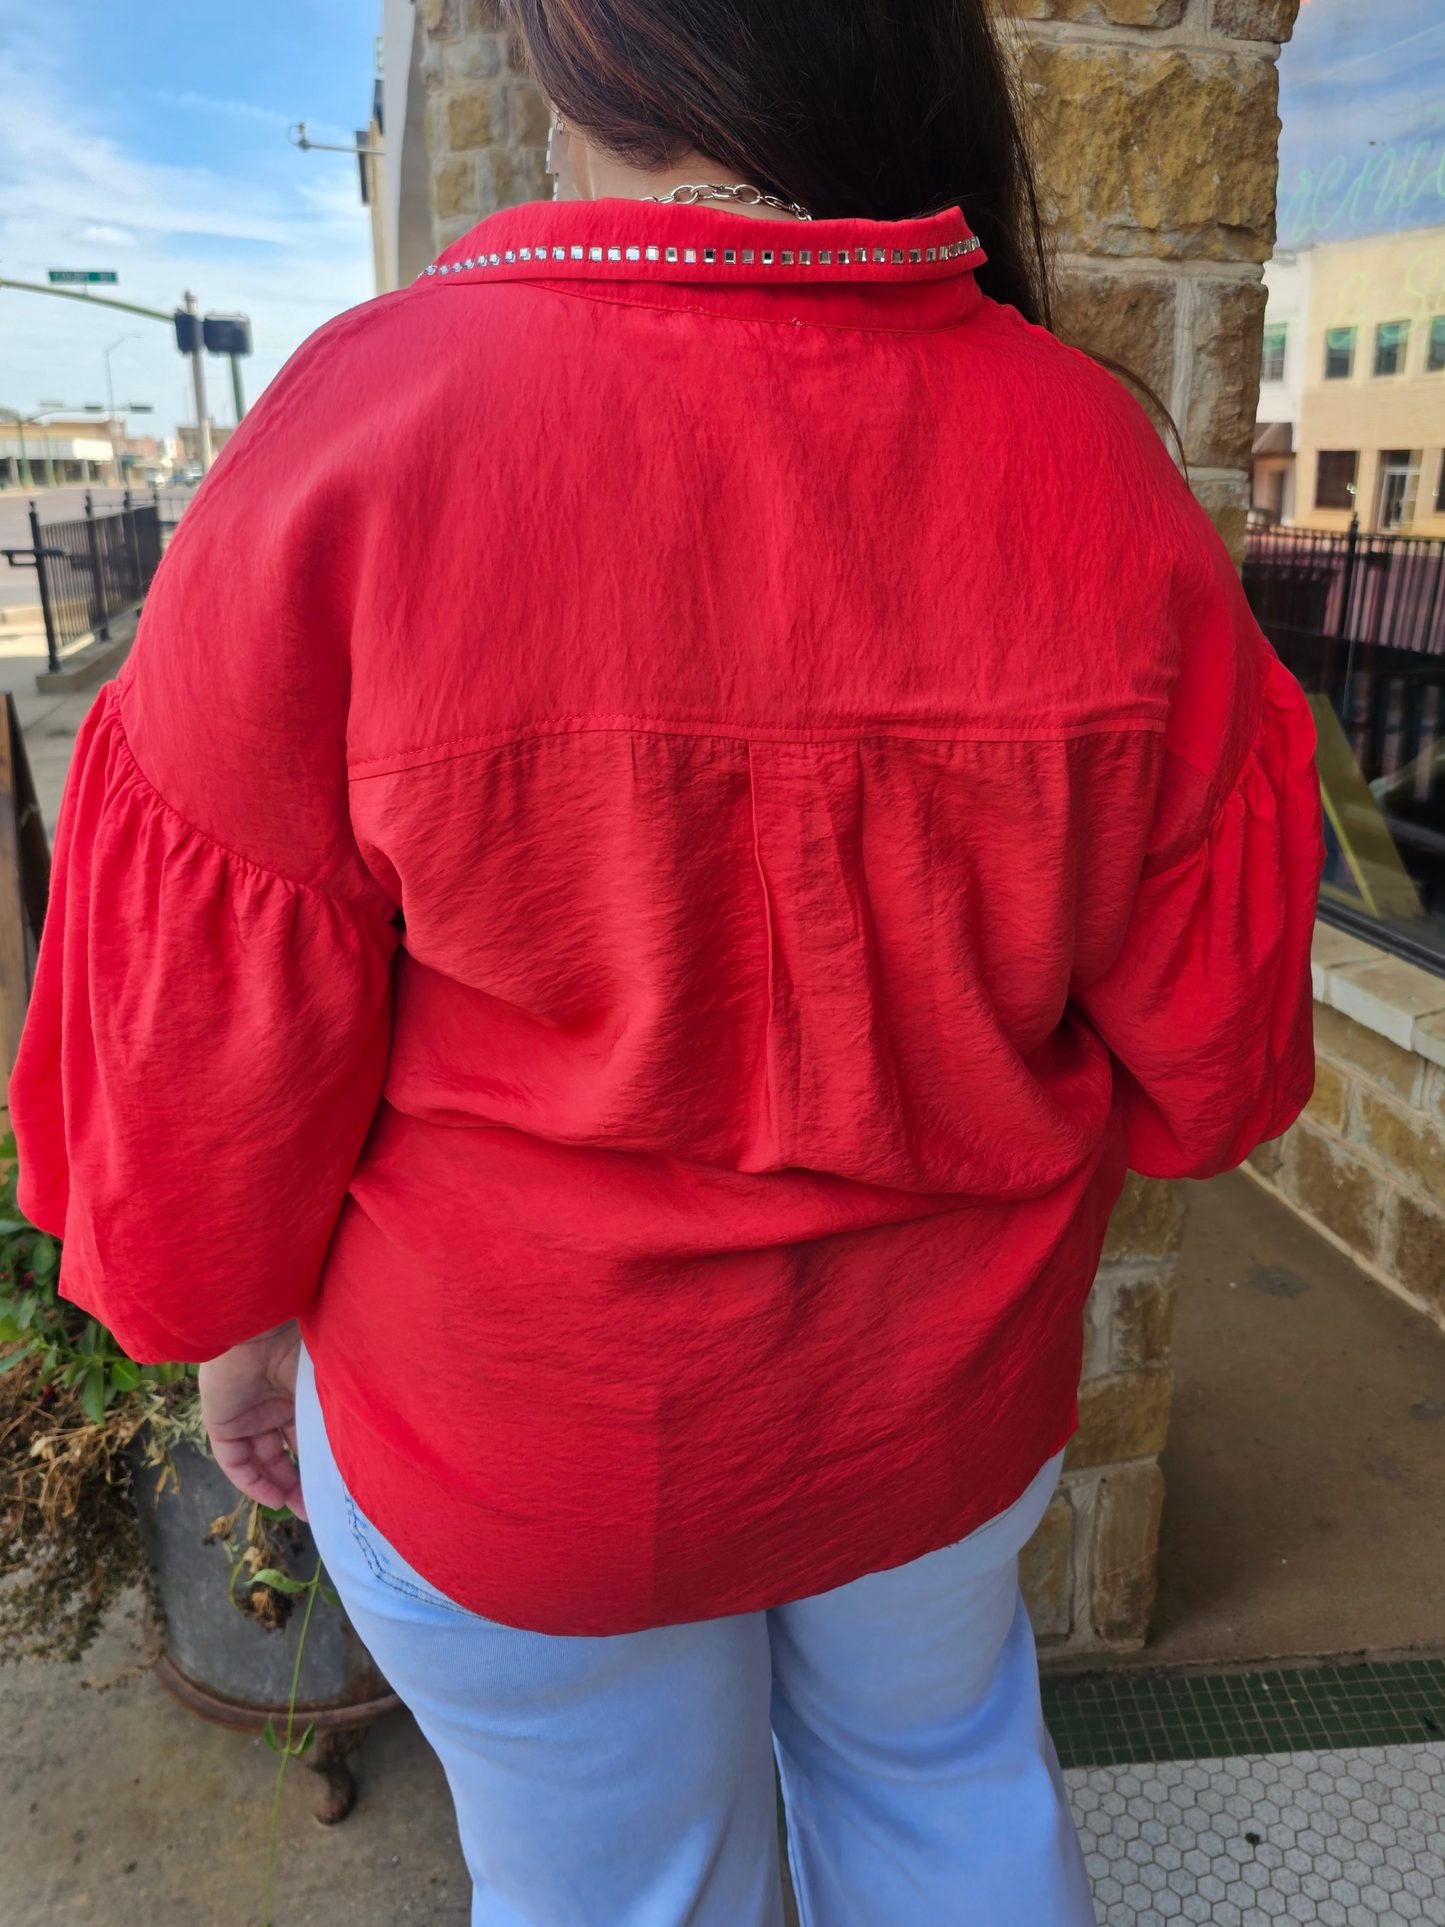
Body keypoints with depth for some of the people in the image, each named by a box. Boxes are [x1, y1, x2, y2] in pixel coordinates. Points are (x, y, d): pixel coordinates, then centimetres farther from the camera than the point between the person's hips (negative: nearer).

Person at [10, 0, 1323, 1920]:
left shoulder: (357, 441, -24)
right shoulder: (1091, 471, -16)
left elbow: (211, 1029, -15)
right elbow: (1210, 1026, -7)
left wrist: (237, 1314, 4)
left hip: (530, 1421, -2)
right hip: (952, 1390, 3)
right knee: (938, 1753, 34)